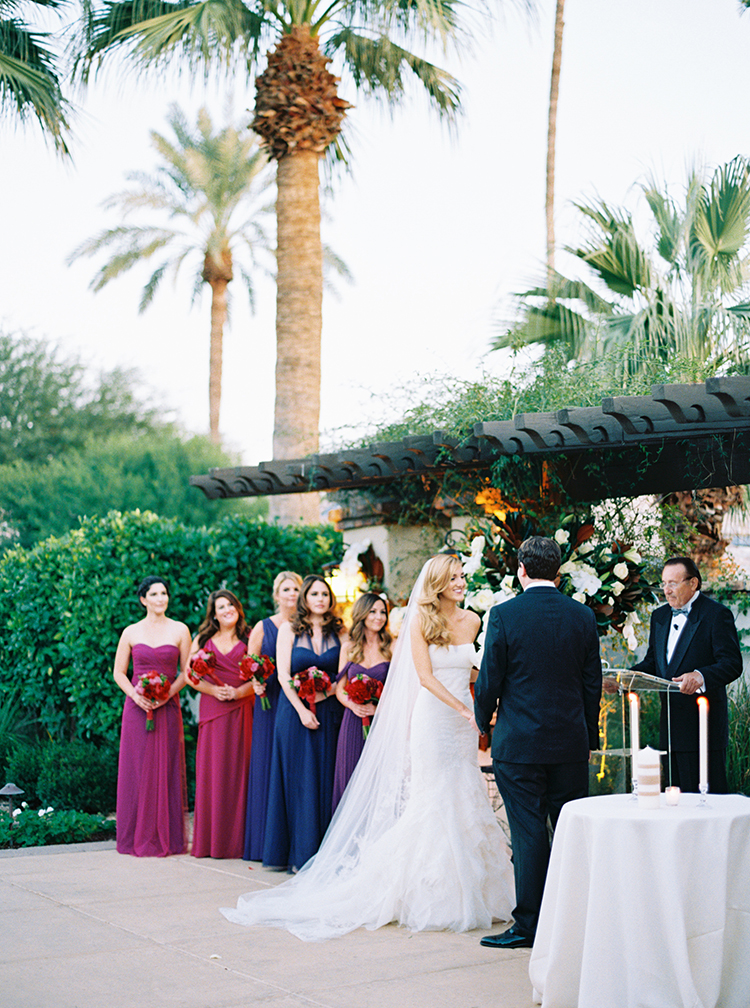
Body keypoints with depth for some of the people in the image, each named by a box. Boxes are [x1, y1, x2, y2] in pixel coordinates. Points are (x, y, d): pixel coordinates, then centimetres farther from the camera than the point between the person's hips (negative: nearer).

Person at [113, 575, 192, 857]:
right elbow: (119, 672, 8)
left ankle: (167, 838, 6)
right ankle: (139, 838, 7)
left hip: (168, 707, 0)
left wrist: (167, 694, -10)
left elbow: (186, 672, 5)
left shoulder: (180, 630, 5)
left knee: (166, 770, 0)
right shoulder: (131, 632, 6)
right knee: (137, 769, 0)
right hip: (137, 707, 0)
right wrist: (135, 695, -9)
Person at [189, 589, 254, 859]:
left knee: (239, 771, -3)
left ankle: (237, 840, 2)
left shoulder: (249, 640, 9)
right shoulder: (202, 640, 13)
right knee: (211, 772, -2)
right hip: (212, 710, 1)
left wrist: (238, 692, -14)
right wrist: (213, 690, -9)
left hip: (243, 709, -1)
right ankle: (210, 840, 3)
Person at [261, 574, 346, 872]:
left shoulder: (339, 632, 7)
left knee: (326, 779, 1)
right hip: (295, 711, -1)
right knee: (298, 778, -1)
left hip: (330, 712, 2)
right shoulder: (289, 629, 3)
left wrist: (324, 692, -14)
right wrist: (302, 710, -12)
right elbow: (283, 674, -3)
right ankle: (299, 855, 4)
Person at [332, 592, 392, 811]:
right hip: (354, 723, 2)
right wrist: (353, 704, -9)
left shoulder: (392, 648, 3)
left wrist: (379, 707, -16)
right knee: (352, 782, 3)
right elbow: (340, 689, 11)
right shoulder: (348, 648, 10)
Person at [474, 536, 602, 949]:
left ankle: (528, 925, 6)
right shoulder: (583, 615, 3)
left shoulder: (503, 615, -9)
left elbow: (489, 680, -5)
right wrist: (589, 734, 17)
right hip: (571, 742, 4)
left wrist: (482, 720, 13)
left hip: (518, 743, -3)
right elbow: (593, 683, 7)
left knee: (528, 836, 1)